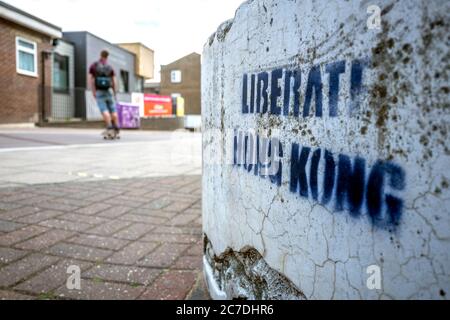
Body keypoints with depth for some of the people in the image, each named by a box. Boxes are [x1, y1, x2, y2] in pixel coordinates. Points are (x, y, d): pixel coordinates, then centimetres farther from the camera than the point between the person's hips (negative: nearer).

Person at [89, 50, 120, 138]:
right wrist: (114, 94, 10)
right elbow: (114, 82, 1)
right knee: (113, 111, 3)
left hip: (99, 92, -1)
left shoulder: (93, 66, 5)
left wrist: (93, 92, -10)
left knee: (104, 110, -11)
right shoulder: (110, 68, 6)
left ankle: (110, 128, -26)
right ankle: (116, 130, -1)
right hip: (108, 91, 1)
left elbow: (91, 79, -6)